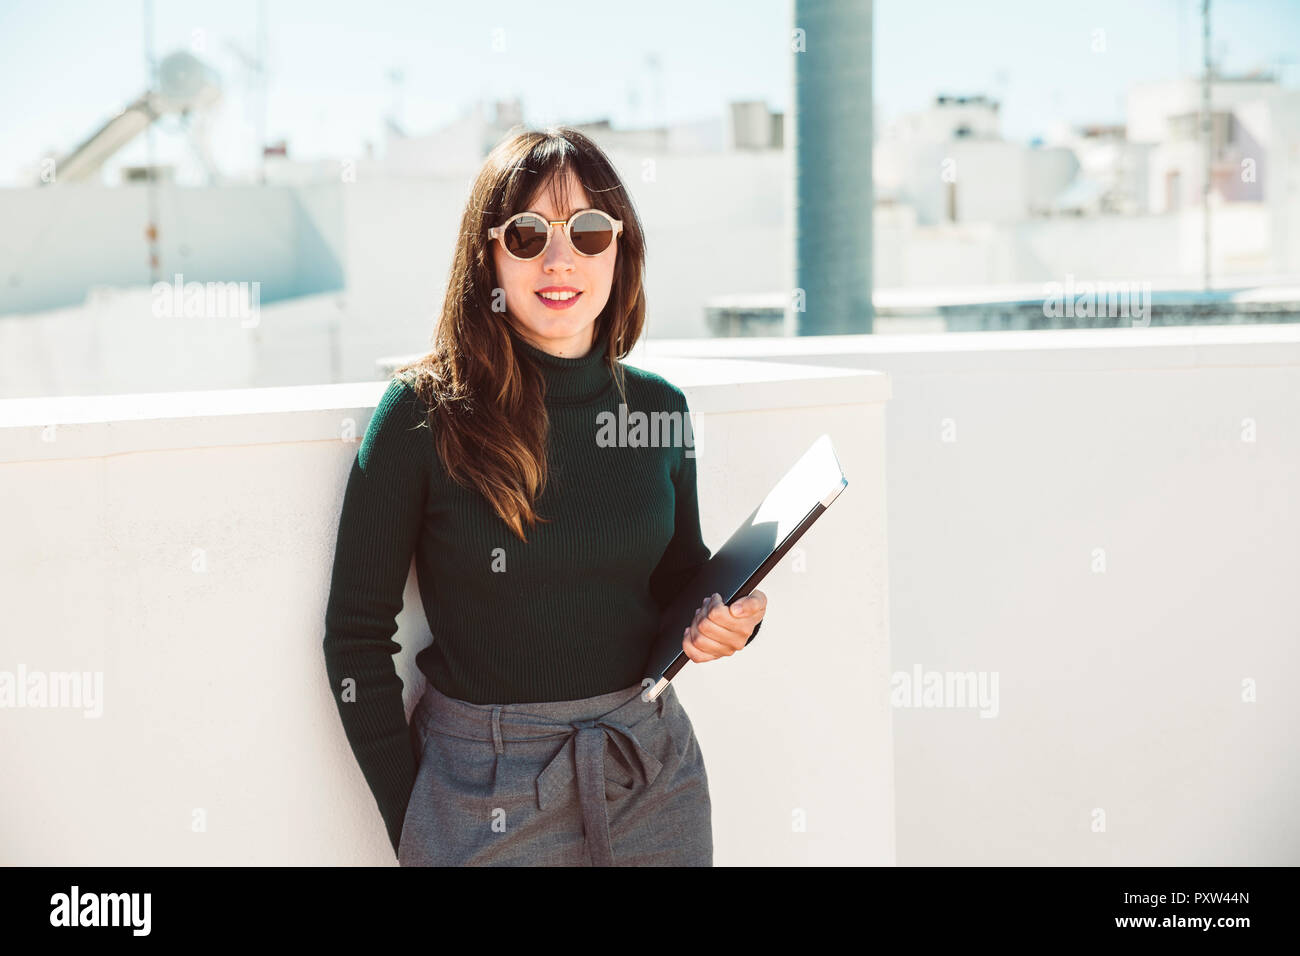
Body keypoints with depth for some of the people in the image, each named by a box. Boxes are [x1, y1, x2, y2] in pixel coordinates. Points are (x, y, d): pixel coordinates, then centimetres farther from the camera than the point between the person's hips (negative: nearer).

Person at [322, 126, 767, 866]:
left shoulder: (659, 408, 2)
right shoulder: (424, 414, -10)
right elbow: (358, 631, -6)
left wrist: (728, 621, -6)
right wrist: (409, 821, -6)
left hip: (655, 774, 4)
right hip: (488, 796, -4)